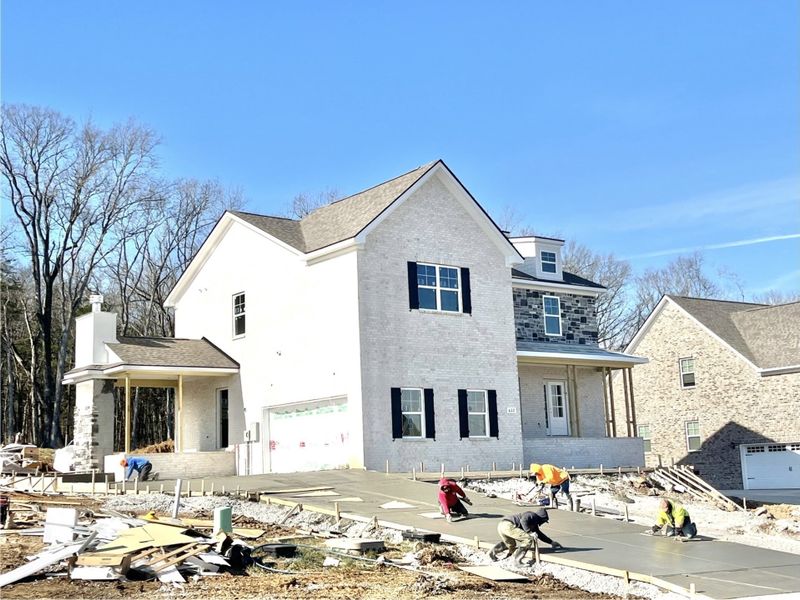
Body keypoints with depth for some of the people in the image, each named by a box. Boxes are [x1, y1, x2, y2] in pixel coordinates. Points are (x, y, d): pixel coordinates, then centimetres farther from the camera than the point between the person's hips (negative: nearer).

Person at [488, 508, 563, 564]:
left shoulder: (534, 523, 29)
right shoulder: (533, 515, 0)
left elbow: (539, 534, 39)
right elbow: (523, 520, -21)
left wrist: (551, 542, 39)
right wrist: (530, 532, -19)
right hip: (508, 525, -10)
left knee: (511, 545, 34)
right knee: (529, 539, -12)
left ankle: (493, 551, 15)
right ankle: (517, 559, -10)